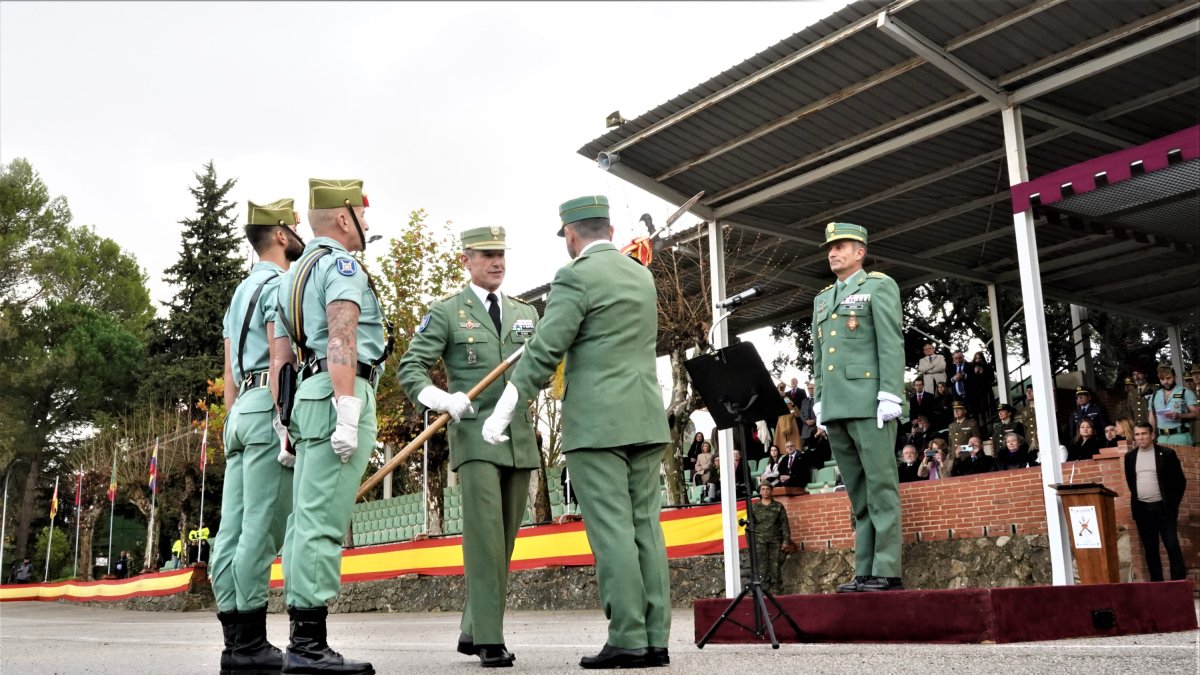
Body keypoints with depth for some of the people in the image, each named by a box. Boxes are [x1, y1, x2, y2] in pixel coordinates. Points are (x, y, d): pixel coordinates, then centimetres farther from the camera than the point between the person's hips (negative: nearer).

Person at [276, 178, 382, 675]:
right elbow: (340, 339, -18)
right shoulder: (341, 265, -5)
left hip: (307, 397, 10)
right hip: (338, 395, -10)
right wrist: (347, 413, -24)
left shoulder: (292, 274, 24)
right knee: (322, 523, -11)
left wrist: (283, 423, 21)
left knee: (306, 521, 8)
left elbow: (279, 357, 22)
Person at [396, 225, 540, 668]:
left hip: (520, 437, 5)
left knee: (506, 540, 8)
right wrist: (442, 399, -20)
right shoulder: (446, 312, 3)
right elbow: (410, 369, -3)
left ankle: (472, 632, 19)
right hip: (475, 434, -5)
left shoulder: (526, 313, 16)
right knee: (484, 534, -14)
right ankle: (489, 640, -10)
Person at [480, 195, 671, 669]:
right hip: (645, 420, 7)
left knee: (611, 530, -6)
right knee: (645, 527, 6)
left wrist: (501, 414, -5)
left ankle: (628, 641, -5)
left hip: (596, 422, -7)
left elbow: (543, 353, -11)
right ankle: (656, 640, 6)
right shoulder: (641, 276, 17)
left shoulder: (576, 277, -6)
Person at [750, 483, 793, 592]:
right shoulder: (754, 507, 9)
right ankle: (765, 590, -5)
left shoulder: (778, 506, 9)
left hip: (776, 540, 0)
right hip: (760, 540, 0)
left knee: (776, 565, -3)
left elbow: (784, 524, 6)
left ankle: (776, 589, 2)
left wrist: (786, 541, -1)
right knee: (763, 566, -6)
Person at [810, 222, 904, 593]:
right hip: (835, 409, 6)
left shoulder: (879, 286, 5)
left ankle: (887, 571, -4)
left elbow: (891, 344, -5)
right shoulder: (823, 298, 22)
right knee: (858, 495, 6)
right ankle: (864, 572, 6)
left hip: (869, 405, -6)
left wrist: (890, 396, -13)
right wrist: (820, 402, 14)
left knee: (880, 489, -5)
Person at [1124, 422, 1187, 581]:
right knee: (1150, 549, 6)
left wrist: (1173, 503, -1)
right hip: (1142, 509, 3)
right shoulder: (1130, 456, 7)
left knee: (1172, 546, -5)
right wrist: (1136, 498, 10)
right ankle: (1156, 582, 11)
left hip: (1163, 508, -3)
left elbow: (1180, 480, 1)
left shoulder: (1167, 454, -3)